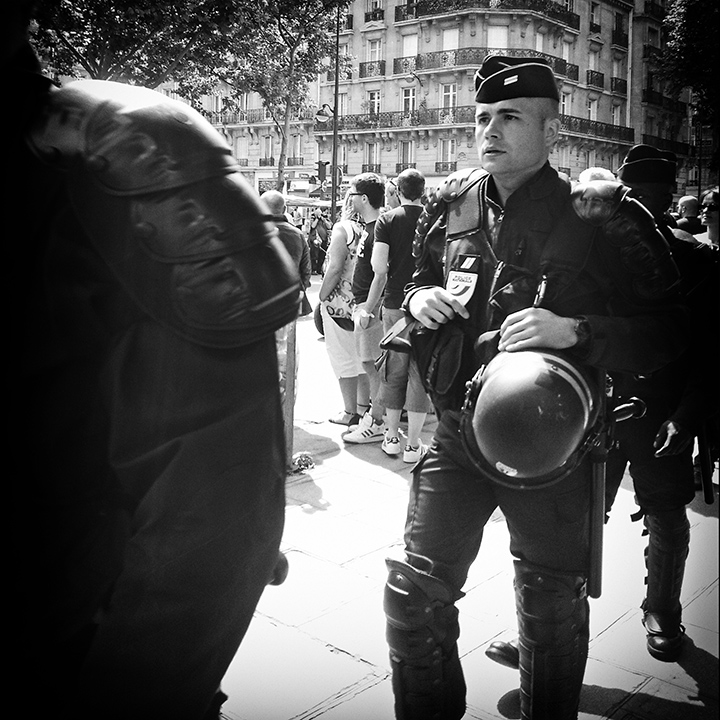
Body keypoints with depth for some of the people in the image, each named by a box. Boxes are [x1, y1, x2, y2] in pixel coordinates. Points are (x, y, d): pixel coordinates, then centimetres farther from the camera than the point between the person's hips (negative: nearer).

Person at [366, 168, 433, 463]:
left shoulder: (387, 220, -1)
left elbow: (379, 269, -9)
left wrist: (368, 306, 0)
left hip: (395, 303, 1)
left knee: (393, 371, 12)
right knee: (421, 372, 5)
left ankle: (392, 437, 21)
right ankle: (413, 445, 9)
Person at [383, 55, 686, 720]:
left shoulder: (600, 216, -9)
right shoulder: (451, 205, 5)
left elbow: (667, 332, -11)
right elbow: (419, 280, 22)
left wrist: (576, 330, -26)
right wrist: (420, 299, -1)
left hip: (552, 442, -3)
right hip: (457, 434, 4)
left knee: (552, 610, 14)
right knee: (413, 590, 4)